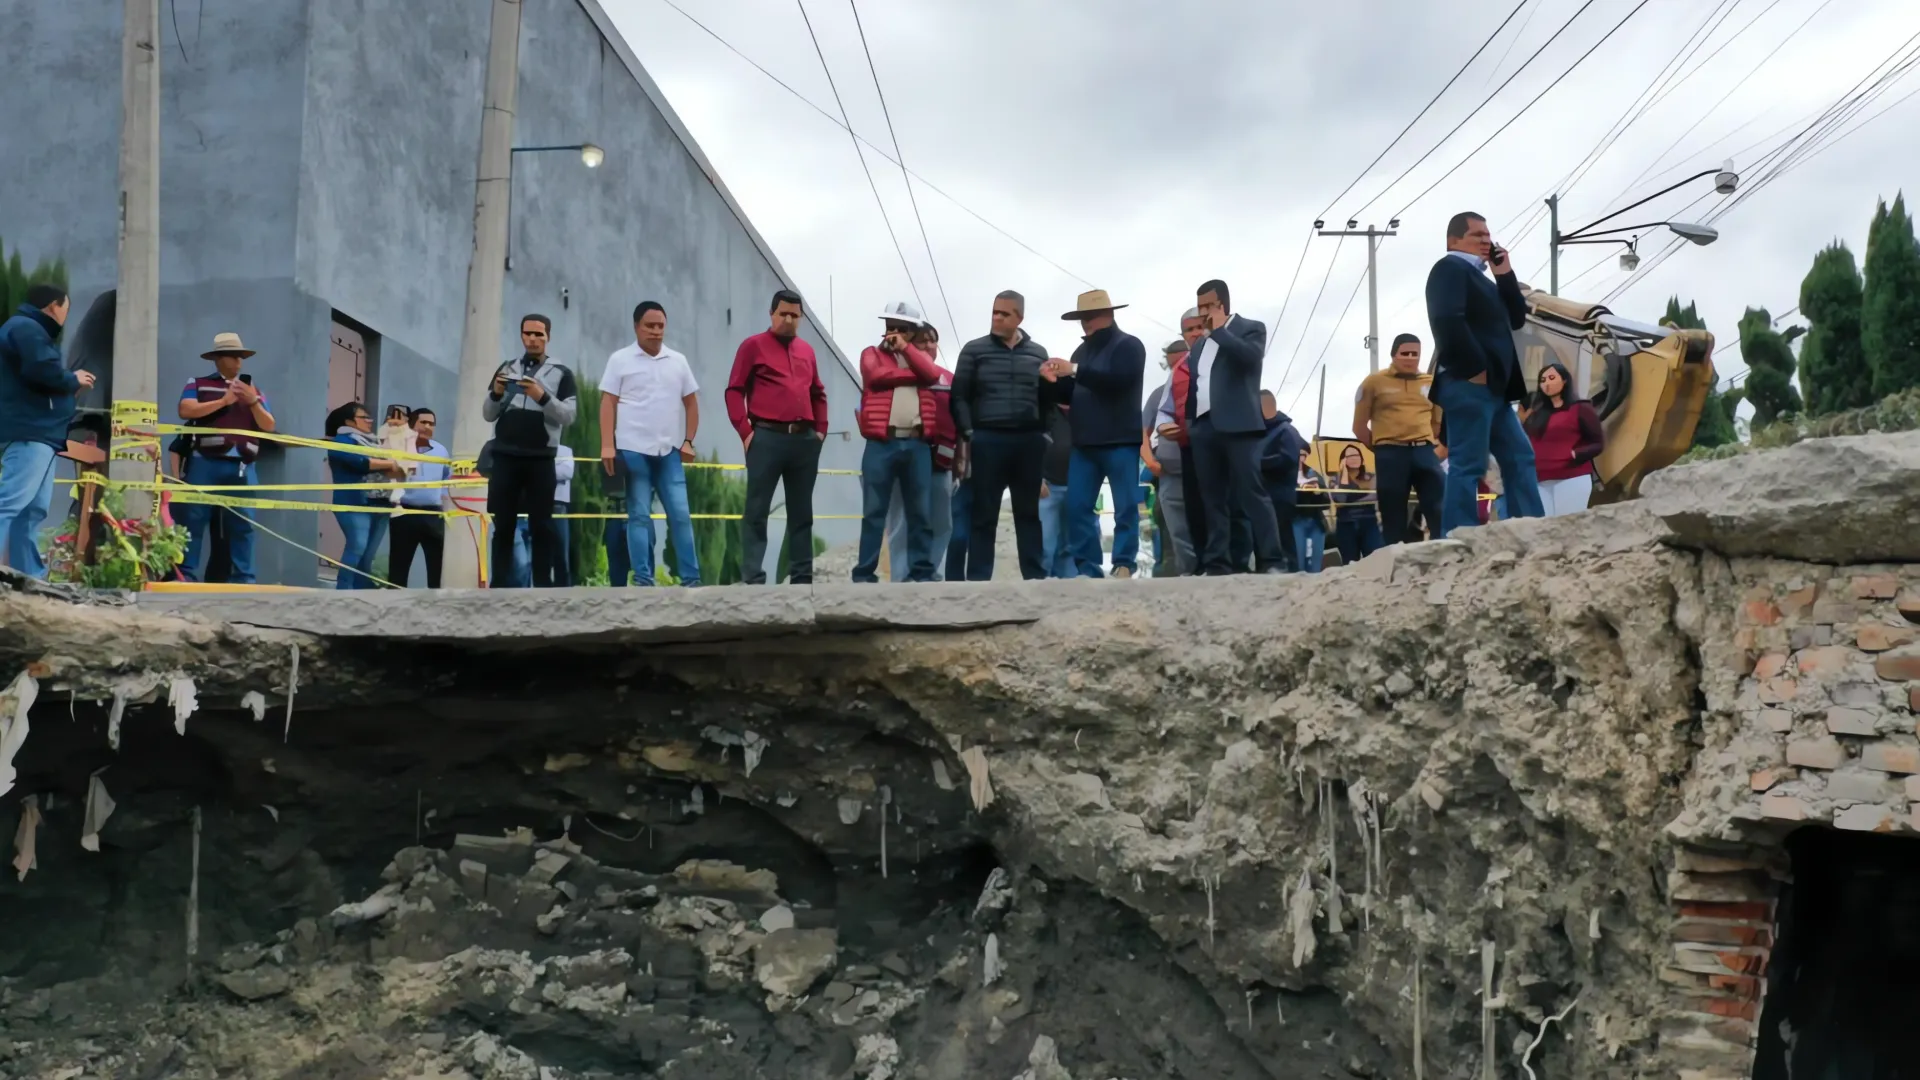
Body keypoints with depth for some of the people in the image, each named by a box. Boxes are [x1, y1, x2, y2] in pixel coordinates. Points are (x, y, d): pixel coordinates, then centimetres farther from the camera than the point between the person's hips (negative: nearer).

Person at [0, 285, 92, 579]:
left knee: (33, 509, 7)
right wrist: (74, 380, -4)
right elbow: (44, 371, -21)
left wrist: (70, 383, 11)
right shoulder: (26, 328, -8)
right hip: (28, 433, -11)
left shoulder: (29, 329, 26)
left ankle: (29, 577, 7)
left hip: (36, 432, 11)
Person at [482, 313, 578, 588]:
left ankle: (543, 588, 1)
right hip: (506, 457, 2)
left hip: (541, 459, -2)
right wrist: (496, 394, -8)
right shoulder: (506, 369, 13)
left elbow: (569, 416, -4)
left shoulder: (561, 373, 5)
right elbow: (488, 415, 12)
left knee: (541, 525, -1)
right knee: (503, 524, 2)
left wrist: (543, 397, -19)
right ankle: (499, 587, 4)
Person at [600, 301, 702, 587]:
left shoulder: (678, 361, 10)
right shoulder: (620, 360, 2)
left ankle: (691, 579, 2)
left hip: (670, 451, 3)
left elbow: (691, 403, 15)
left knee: (681, 514, 0)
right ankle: (643, 579, 1)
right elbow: (608, 404, -1)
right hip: (633, 449, -3)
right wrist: (607, 445, -10)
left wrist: (688, 441, 5)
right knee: (639, 515, 0)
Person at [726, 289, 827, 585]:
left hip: (805, 439, 5)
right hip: (767, 437, -5)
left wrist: (821, 429, 11)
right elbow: (734, 391, -2)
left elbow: (818, 393, 23)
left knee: (802, 512, 8)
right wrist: (745, 431, -11)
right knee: (757, 512, -4)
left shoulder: (807, 350, 17)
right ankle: (753, 579, -4)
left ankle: (802, 576, 13)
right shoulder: (753, 346, 2)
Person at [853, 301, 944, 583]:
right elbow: (877, 375, -9)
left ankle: (922, 572, 7)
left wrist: (905, 348, 0)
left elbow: (932, 374, -2)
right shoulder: (871, 354, 13)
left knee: (921, 513, 3)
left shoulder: (919, 355, 20)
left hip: (918, 444, 3)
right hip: (881, 443, -3)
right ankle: (865, 574, -1)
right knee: (874, 512, -2)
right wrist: (914, 375, -2)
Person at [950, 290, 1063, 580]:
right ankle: (978, 578, 1)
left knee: (1029, 512, 6)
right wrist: (968, 435, -9)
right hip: (988, 440, -2)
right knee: (983, 514, -1)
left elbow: (1046, 400, 15)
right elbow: (960, 396, 1)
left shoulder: (1038, 353, 13)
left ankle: (1035, 576, 9)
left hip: (1029, 441, 2)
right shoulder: (975, 350, 6)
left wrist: (1050, 383, -7)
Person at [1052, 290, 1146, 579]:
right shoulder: (1083, 350, 17)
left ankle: (1124, 566, 3)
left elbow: (1118, 380, -19)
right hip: (1085, 442, 6)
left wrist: (1074, 371, -20)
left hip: (1120, 441, -6)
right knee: (1077, 507, 1)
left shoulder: (1128, 345, -1)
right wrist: (1056, 379, -4)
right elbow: (1070, 393, 17)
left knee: (1125, 507, -2)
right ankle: (1088, 568, 5)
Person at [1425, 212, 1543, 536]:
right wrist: (1475, 369, -19)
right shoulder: (1450, 268, -3)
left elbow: (1517, 319, 22)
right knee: (1467, 466, -11)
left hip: (1492, 387, 10)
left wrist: (1505, 275, 12)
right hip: (1468, 384, -10)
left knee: (1520, 459, 10)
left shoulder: (1479, 276, 26)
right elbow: (1447, 320, -20)